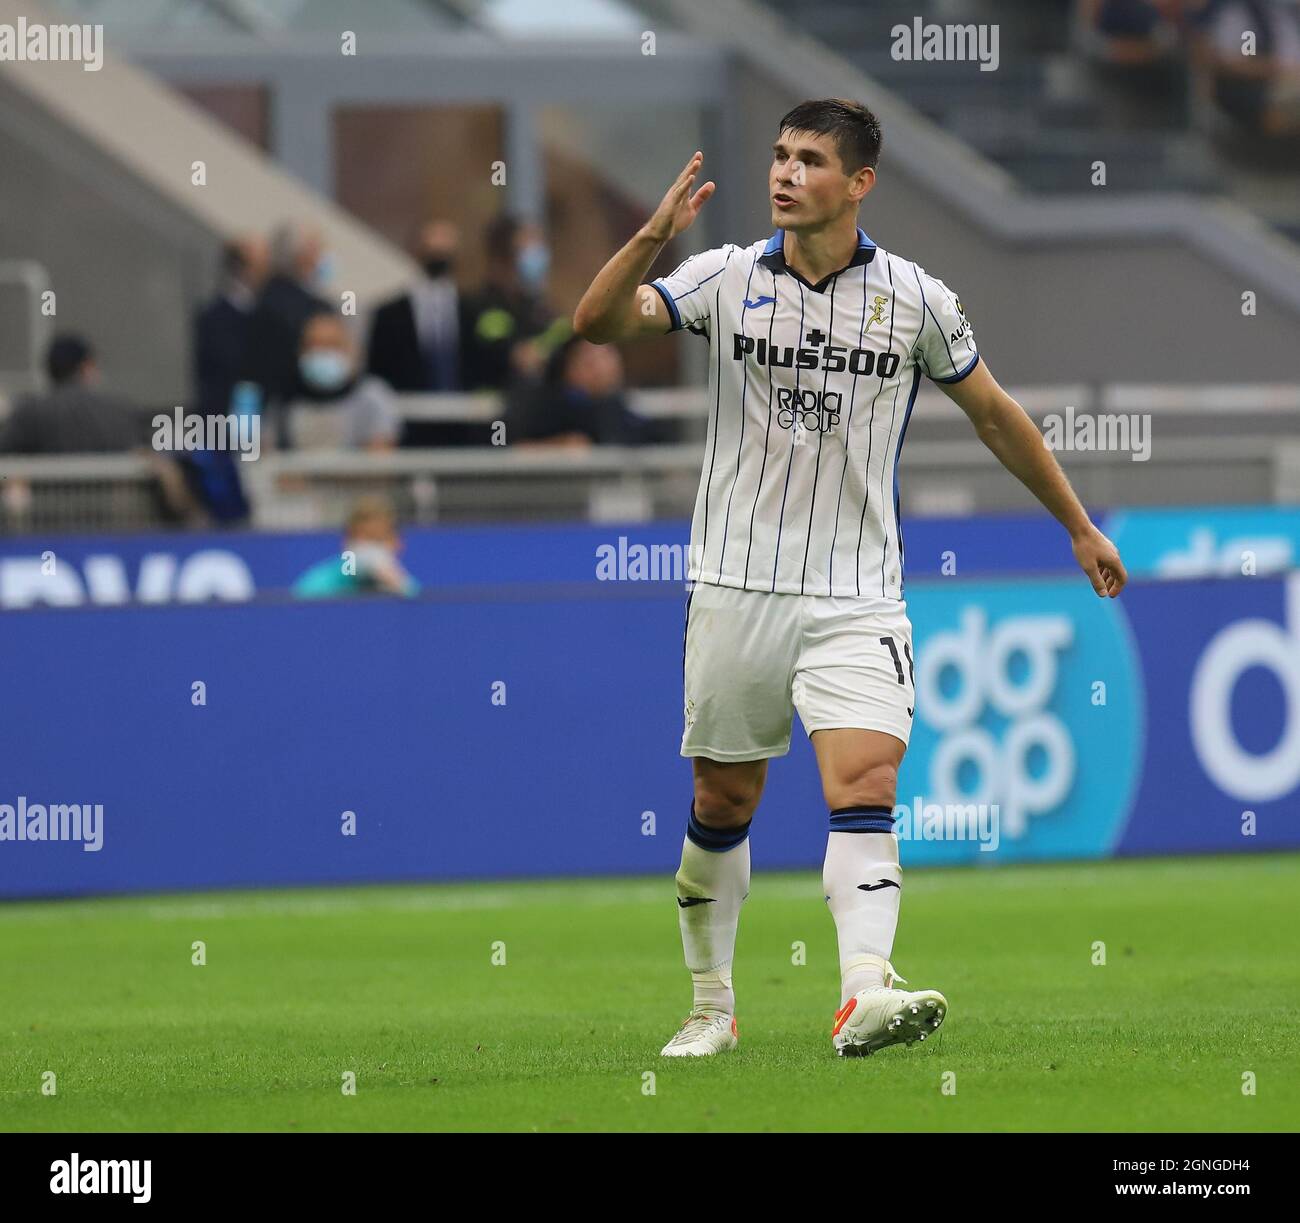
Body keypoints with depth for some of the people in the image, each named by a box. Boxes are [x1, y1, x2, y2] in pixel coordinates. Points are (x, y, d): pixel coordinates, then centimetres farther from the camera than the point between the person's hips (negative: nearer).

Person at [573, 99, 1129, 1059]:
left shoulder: (916, 298, 1)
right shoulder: (727, 278, 0)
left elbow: (993, 413, 15)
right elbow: (599, 322, -12)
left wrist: (1079, 525, 19)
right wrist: (653, 237, -30)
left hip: (857, 600, -1)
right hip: (737, 587, 1)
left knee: (866, 790, -18)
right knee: (722, 806, 8)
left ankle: (865, 994, -32)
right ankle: (713, 1005, 25)